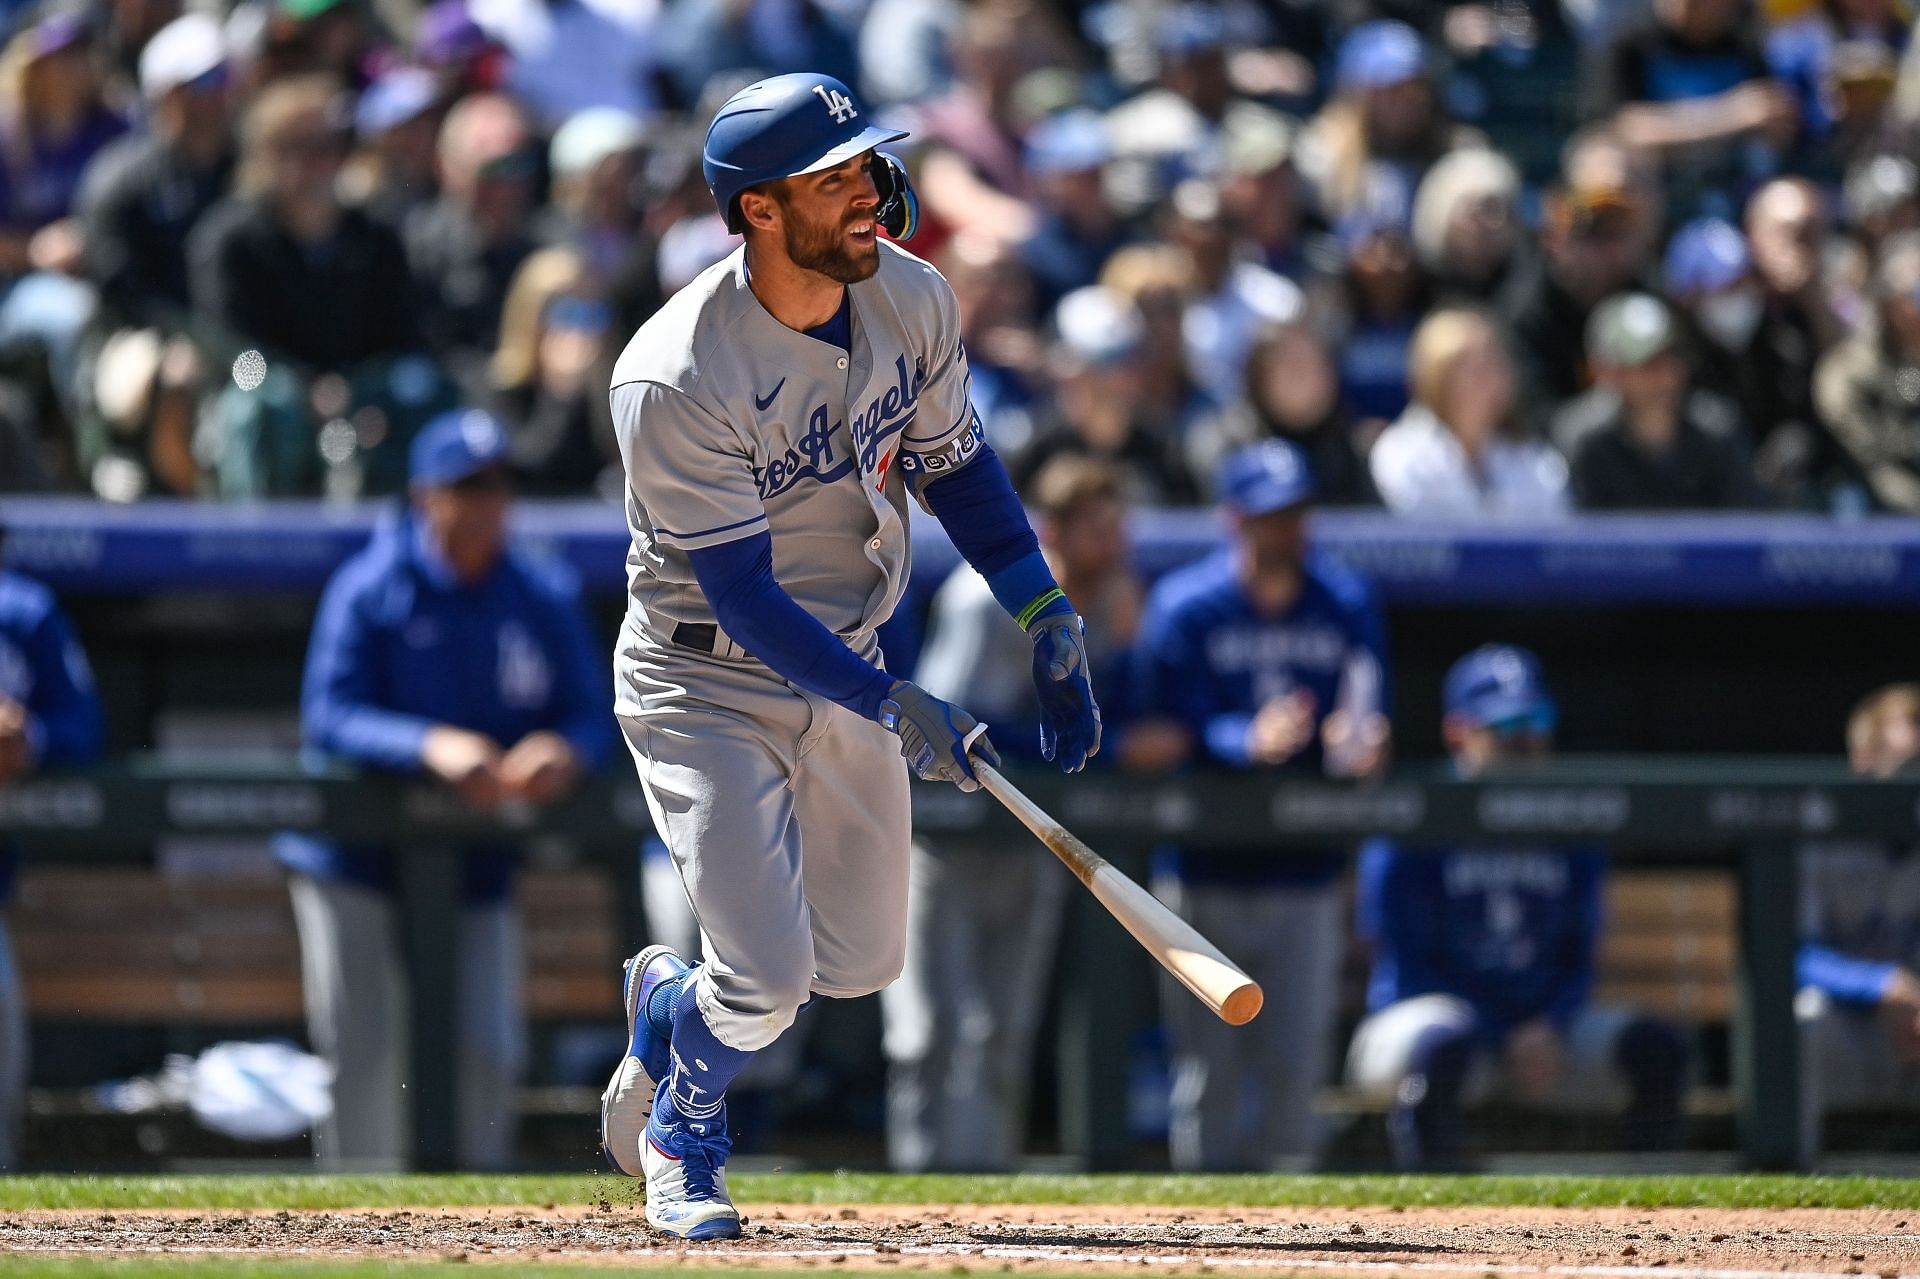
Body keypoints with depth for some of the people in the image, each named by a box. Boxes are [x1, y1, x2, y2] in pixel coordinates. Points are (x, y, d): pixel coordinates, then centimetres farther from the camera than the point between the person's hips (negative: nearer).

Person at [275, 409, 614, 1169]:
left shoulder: (545, 601, 3)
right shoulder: (369, 591, -9)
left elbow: (594, 717, 1)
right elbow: (327, 715, -18)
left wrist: (563, 751, -24)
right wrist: (431, 746, -35)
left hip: (478, 869, 3)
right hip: (357, 862, -3)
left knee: (488, 1051, -4)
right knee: (364, 1061, -5)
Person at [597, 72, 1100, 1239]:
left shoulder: (912, 300, -9)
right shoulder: (675, 384, -29)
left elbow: (954, 462, 7)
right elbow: (744, 596, -27)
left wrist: (1052, 620, 0)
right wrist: (892, 704, -32)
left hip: (845, 664, 6)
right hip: (709, 686, -6)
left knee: (862, 962, 10)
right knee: (769, 979, -12)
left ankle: (670, 1001, 42)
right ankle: (681, 1144, 22)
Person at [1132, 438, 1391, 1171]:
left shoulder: (1347, 607, 5)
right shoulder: (1183, 609, -4)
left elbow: (1367, 723, 1)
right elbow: (1163, 735, -11)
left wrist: (1357, 747, -23)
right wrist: (1250, 742, -30)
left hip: (1306, 874, 2)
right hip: (1205, 875, -2)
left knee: (1294, 1066, 1)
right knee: (1208, 1063, -2)